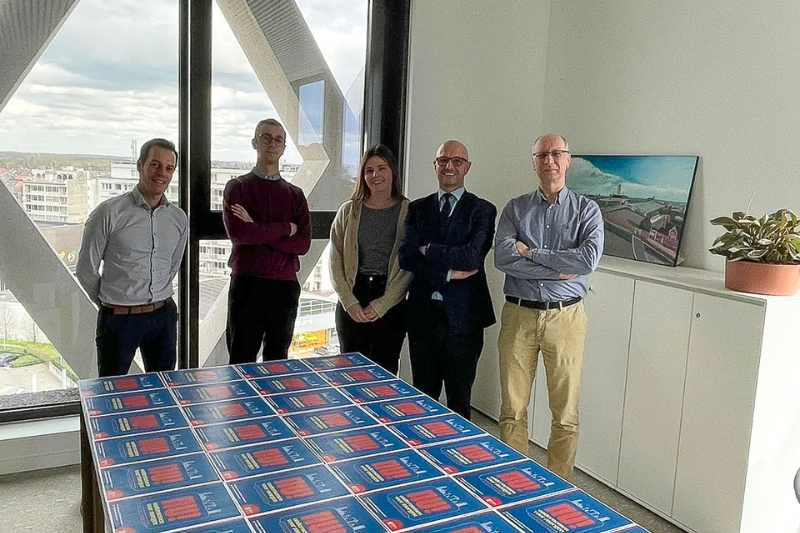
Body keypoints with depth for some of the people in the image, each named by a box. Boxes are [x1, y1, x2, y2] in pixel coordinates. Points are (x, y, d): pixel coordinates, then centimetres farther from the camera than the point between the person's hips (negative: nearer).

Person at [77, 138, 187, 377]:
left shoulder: (178, 218, 4)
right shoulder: (110, 212, -10)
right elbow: (86, 270, -2)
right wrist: (112, 304, 6)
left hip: (164, 316, 4)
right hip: (119, 319, -4)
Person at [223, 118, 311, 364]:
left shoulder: (295, 194, 11)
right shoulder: (237, 187, 5)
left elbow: (303, 243, -2)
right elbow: (236, 232, -13)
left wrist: (258, 231, -11)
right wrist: (285, 228, -7)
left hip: (285, 286, 3)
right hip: (247, 284, -2)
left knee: (277, 361, 11)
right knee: (241, 361, 4)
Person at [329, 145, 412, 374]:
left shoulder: (408, 211, 0)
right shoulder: (348, 211, 7)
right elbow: (335, 262, 4)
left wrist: (381, 305, -9)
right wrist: (350, 302, -7)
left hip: (391, 305, -1)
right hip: (351, 303, 2)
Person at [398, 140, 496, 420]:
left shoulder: (482, 210, -1)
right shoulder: (417, 208, 9)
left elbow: (472, 257, -16)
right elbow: (406, 257, -4)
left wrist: (428, 249, -9)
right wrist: (448, 273, -14)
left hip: (463, 316, -3)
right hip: (422, 314, 3)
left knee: (459, 399, 10)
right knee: (423, 397, 15)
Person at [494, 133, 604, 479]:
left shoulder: (586, 210, 4)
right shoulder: (515, 209, 7)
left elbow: (589, 259, -14)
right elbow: (502, 257, -10)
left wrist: (531, 252, -12)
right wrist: (557, 270, -14)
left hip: (565, 317, -1)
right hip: (518, 315, 1)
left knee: (566, 413, 6)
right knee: (512, 408, 7)